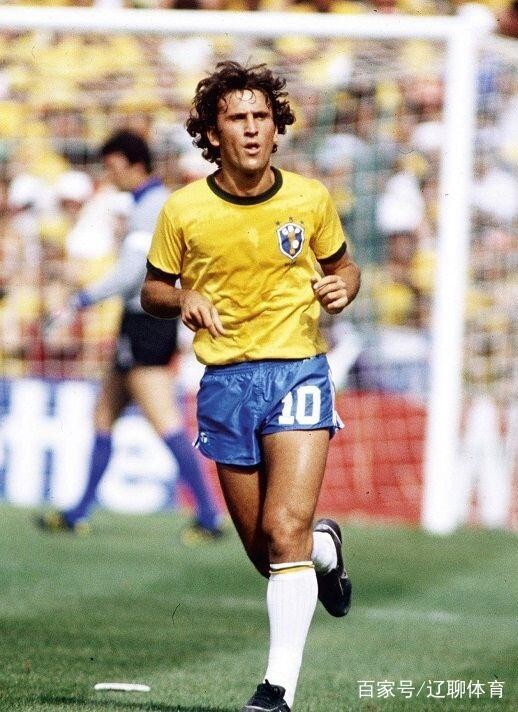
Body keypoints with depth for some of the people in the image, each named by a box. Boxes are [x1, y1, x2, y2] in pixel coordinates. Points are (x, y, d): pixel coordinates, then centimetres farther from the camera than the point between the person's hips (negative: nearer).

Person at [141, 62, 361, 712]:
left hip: (298, 372, -2)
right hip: (226, 383, 2)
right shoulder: (183, 211, -1)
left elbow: (341, 267, 15)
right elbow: (152, 291, 10)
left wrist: (342, 287, -8)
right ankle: (325, 547, 44)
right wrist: (182, 298, -13)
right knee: (266, 552, 8)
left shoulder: (310, 200, 0)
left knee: (285, 530, -18)